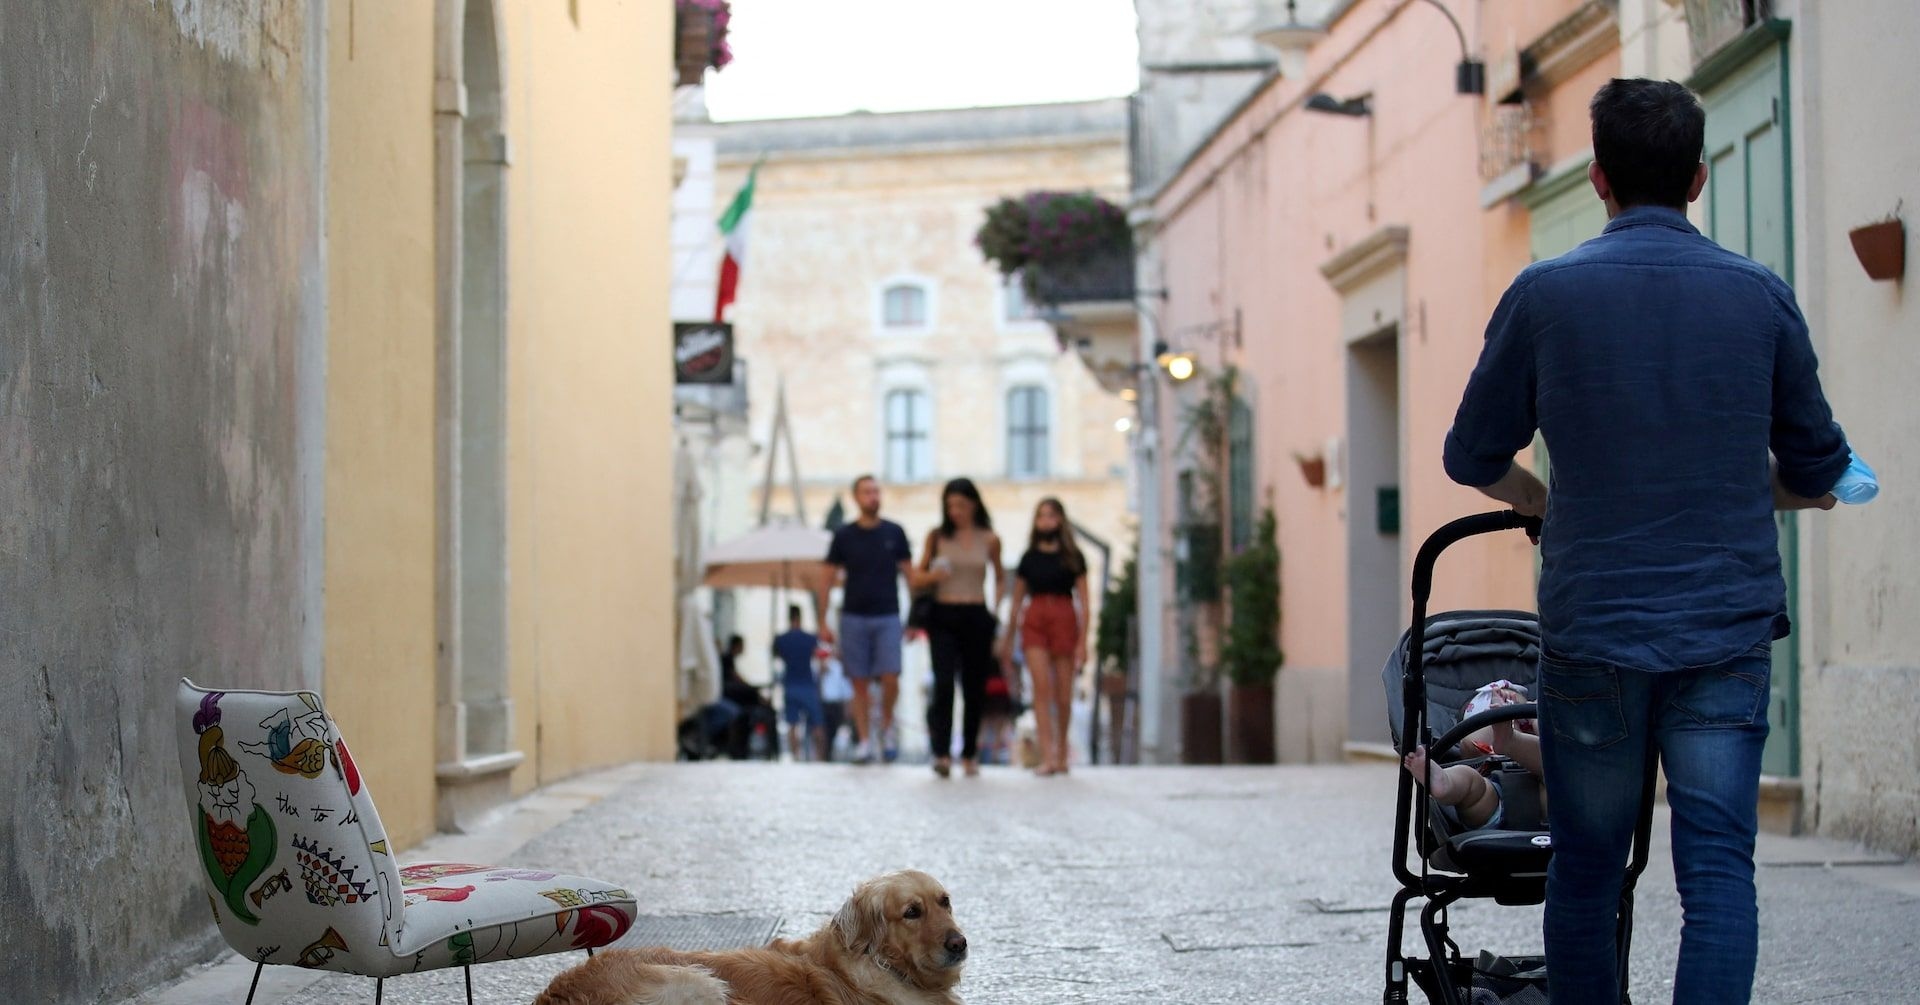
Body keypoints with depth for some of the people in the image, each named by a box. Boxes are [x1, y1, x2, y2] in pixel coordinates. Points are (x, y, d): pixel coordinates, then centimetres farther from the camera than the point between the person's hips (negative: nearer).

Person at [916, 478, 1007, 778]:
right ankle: (942, 753, -19)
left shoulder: (989, 540, 6)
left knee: (974, 688, 4)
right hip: (943, 617, -1)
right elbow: (919, 574, 12)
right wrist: (932, 575, -10)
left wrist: (995, 608, 6)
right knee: (944, 683, -16)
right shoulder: (937, 536, 4)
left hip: (976, 618, 1)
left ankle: (969, 754, 15)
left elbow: (1000, 578, 20)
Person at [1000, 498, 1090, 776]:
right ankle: (1047, 756, -17)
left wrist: (1083, 641, -4)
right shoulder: (1029, 558, 9)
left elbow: (1083, 602, 3)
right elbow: (1017, 602, 15)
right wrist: (1007, 639, 15)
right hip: (1034, 620, 1)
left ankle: (1062, 755, 20)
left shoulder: (1073, 558, 4)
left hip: (1064, 619, -1)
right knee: (1041, 688, -12)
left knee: (1063, 695, 3)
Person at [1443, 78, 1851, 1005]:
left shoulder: (1545, 293, -2)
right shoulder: (1761, 296, 3)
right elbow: (1816, 472, 12)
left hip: (1590, 626, -1)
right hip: (1727, 630, 1)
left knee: (1586, 868, 11)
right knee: (1717, 866, -3)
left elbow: (1474, 457, 8)